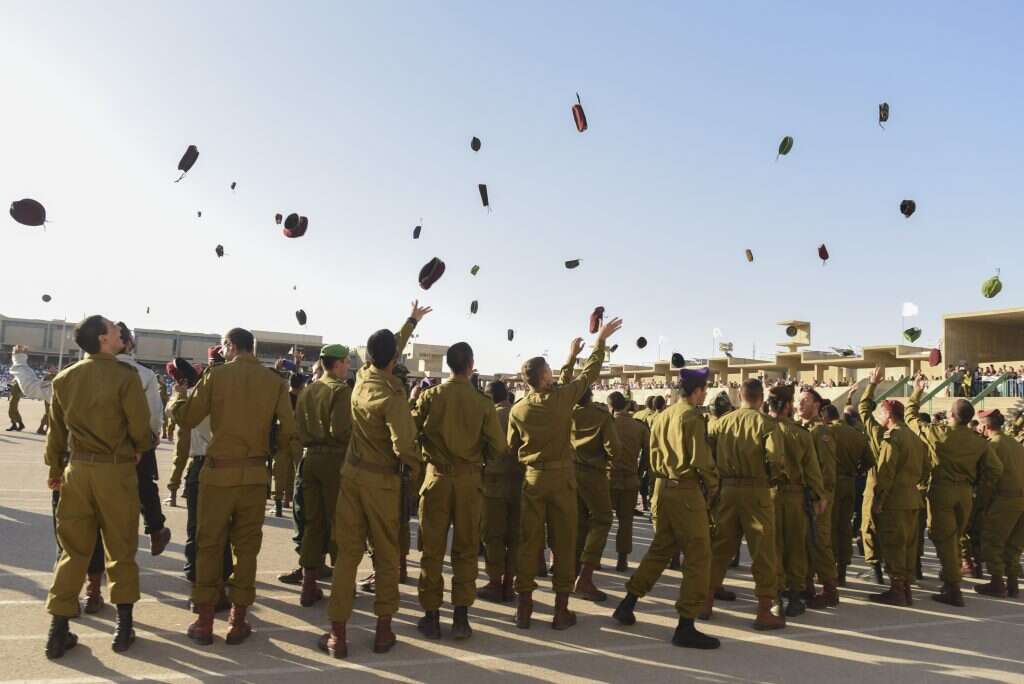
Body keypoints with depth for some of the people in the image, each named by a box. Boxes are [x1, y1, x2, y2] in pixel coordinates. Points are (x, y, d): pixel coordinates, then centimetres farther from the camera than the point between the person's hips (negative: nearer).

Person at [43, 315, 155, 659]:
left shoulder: (64, 378, 3)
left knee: (73, 549, 12)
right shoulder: (125, 375, -13)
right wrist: (141, 448, 10)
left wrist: (54, 468, 22)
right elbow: (140, 427, -12)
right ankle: (123, 628, 15)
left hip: (78, 469, 4)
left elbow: (56, 428, 10)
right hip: (117, 469, -4)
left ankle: (58, 631, 12)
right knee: (121, 549, 8)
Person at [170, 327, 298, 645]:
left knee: (209, 545, 10)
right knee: (246, 547, 10)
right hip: (254, 474, 1)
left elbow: (185, 418, -4)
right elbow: (288, 428, -7)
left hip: (218, 472, -1)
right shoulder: (274, 381, -1)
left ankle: (204, 622, 14)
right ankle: (237, 622, 15)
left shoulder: (216, 375, -5)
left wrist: (179, 393, 15)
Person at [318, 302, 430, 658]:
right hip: (382, 481, -5)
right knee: (387, 557, 9)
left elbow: (388, 350, 18)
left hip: (352, 475, 5)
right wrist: (417, 466, -4)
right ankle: (383, 630, 16)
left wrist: (412, 320, 31)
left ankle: (337, 634, 8)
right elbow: (403, 447, -26)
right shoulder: (392, 396, -18)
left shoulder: (362, 377, 0)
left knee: (347, 553, 7)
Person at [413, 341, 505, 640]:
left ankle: (431, 616, 14)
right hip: (470, 480, 0)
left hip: (437, 477, 0)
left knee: (432, 549, 9)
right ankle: (461, 616, 11)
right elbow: (498, 447, -6)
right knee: (466, 550, 10)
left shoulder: (430, 396, -6)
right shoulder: (483, 402, -7)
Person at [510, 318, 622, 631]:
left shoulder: (518, 409, -3)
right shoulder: (562, 398, -11)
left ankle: (524, 607, 12)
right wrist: (601, 340, 16)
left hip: (532, 479, 3)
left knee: (529, 542, 8)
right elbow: (589, 372, 3)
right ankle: (561, 609, 10)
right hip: (561, 477, -2)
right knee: (564, 543, 6)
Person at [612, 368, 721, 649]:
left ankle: (628, 604, 25)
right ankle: (685, 626, 0)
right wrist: (713, 484, -3)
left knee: (660, 549, 21)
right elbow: (700, 458, -17)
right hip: (686, 491, -8)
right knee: (698, 556, -1)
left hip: (662, 487, 8)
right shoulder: (692, 416, -13)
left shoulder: (662, 416, 11)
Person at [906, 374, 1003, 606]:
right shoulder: (980, 441, -5)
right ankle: (951, 577, 29)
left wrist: (916, 393, 9)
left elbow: (911, 418, 0)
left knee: (944, 539, 1)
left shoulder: (939, 434, -14)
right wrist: (974, 475, 14)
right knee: (955, 538, 19)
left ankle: (953, 589, 0)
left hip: (942, 491, -4)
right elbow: (996, 470, -3)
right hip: (965, 492, 4)